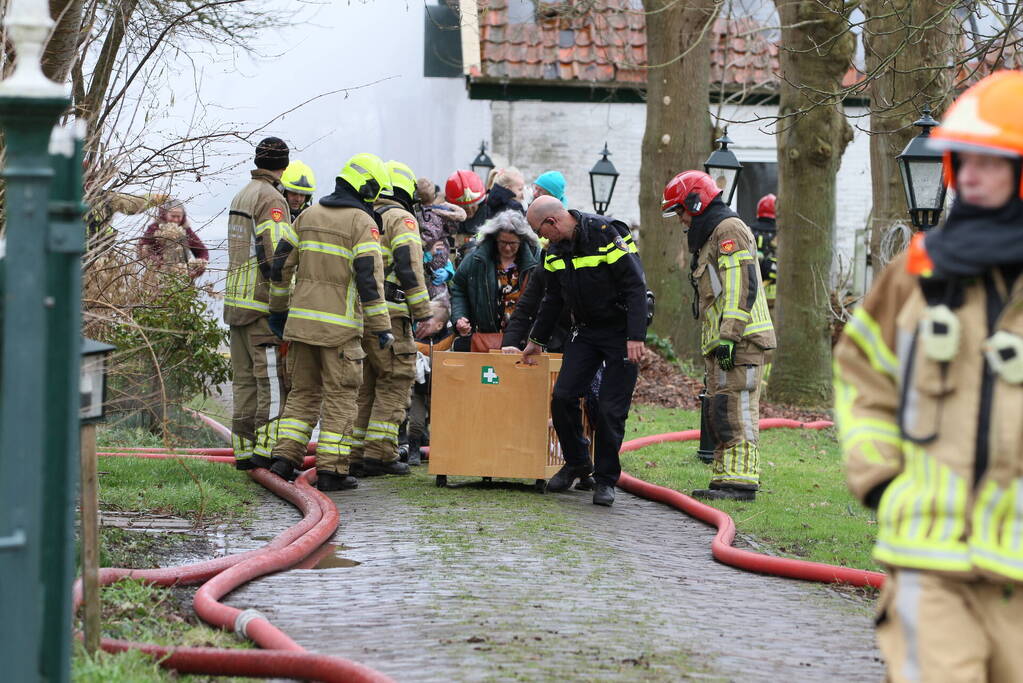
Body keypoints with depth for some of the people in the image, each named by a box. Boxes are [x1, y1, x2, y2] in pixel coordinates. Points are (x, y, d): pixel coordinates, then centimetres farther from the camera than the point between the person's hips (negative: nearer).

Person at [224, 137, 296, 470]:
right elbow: (277, 254, -19)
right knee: (273, 378, -7)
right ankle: (267, 448, -11)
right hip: (263, 304, -9)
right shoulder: (271, 199, -11)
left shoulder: (241, 196, 17)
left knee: (246, 378, 11)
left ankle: (244, 449, 12)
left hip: (237, 301, 9)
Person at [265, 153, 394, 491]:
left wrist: (279, 308, 24)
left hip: (301, 320, 6)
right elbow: (369, 277, -15)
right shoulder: (363, 223, -8)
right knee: (340, 396, 1)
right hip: (339, 324, -6)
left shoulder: (307, 216, 11)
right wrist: (381, 327, -11)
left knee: (303, 391, 16)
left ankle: (284, 457, 8)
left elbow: (281, 264, 14)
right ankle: (331, 469, 0)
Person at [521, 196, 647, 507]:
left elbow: (635, 286, -21)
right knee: (563, 397, -4)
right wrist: (537, 340, 21)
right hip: (586, 331, 7)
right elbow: (553, 299, 18)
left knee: (611, 409, -6)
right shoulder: (557, 249, 4)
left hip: (621, 332, -7)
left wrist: (636, 337, -26)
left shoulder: (607, 234, -20)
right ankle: (577, 463, 17)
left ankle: (606, 479, 8)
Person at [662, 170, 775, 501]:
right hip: (722, 343, 11)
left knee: (736, 411, -13)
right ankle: (726, 480, 13)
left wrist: (729, 336, -23)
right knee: (720, 412, 11)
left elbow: (741, 286, -19)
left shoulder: (729, 229, -8)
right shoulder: (708, 236, 25)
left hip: (740, 340, -11)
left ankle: (741, 481, -15)